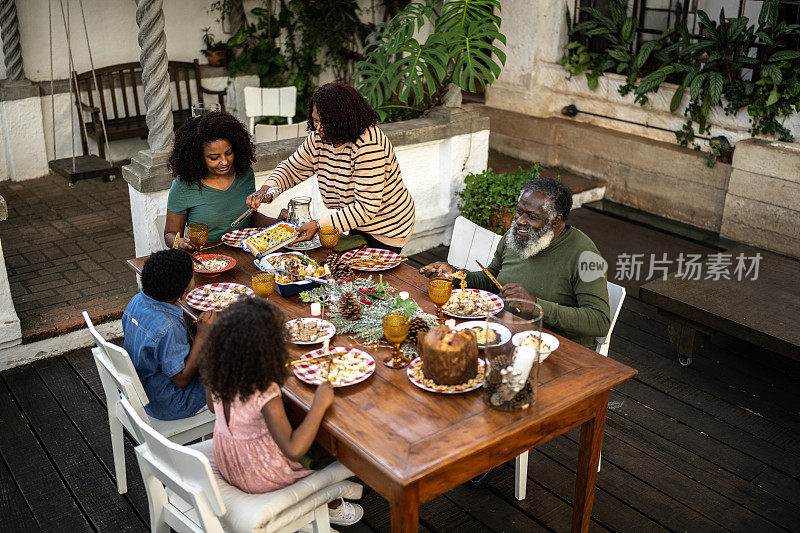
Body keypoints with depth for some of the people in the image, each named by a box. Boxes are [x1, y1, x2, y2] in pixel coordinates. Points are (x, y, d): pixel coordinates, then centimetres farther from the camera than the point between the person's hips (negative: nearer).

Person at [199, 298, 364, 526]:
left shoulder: (215, 374, -17)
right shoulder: (265, 395, -38)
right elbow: (294, 450, -39)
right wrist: (319, 404, -33)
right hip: (260, 478, -7)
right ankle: (334, 507, 41)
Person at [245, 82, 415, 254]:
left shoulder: (368, 146, -33)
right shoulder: (320, 137, -7)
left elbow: (367, 207, -34)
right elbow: (292, 168, 7)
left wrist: (319, 225, -35)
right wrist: (266, 189, -14)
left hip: (386, 232, -8)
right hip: (357, 226, 8)